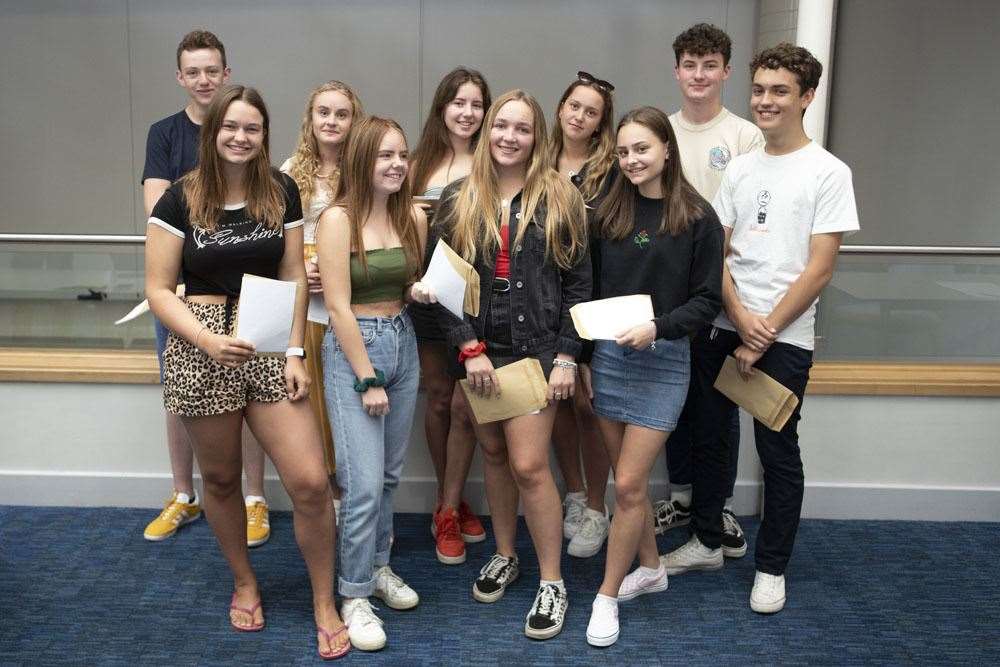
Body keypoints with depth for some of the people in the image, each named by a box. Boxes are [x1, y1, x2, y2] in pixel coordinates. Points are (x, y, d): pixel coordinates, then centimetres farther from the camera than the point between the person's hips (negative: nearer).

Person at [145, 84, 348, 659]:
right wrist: (209, 341, -18)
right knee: (221, 479, 14)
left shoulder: (282, 192, 3)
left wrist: (294, 352, -5)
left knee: (310, 482, -6)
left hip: (271, 345, 1)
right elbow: (159, 289, -3)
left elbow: (294, 277, 4)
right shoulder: (180, 200, -3)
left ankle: (325, 605, 13)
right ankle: (245, 583, 39)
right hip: (202, 348, -1)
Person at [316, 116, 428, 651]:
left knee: (389, 473, 14)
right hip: (352, 348, -5)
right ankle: (354, 595, 8)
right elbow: (338, 306, -14)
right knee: (363, 482, -7)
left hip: (403, 342, 6)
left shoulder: (414, 216, 4)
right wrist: (367, 380, -14)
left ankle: (377, 566, 33)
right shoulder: (338, 218, -12)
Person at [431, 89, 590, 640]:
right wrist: (468, 347, -10)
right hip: (477, 350, 3)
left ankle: (552, 582, 9)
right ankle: (504, 556, 34)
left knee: (529, 465, -7)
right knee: (493, 453, 14)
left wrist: (566, 356, -7)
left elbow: (578, 283, -1)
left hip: (537, 348, -3)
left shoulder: (560, 199, -1)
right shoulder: (458, 200, 3)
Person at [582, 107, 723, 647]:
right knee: (628, 480, 13)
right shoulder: (609, 213, 6)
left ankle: (607, 595, 12)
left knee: (629, 485, -3)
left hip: (663, 360, -4)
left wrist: (656, 328, -19)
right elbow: (590, 290, 10)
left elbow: (708, 300, -5)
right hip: (608, 355, 4)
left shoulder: (697, 218, -5)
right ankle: (650, 568, 34)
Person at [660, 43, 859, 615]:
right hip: (723, 326, 5)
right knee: (708, 436, 12)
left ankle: (772, 567, 21)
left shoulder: (828, 172, -5)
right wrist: (741, 319, -9)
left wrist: (765, 334, -12)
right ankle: (708, 542, 31)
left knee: (778, 454, 4)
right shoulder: (739, 169, 10)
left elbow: (819, 269, -9)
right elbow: (716, 253, 6)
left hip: (784, 338, -5)